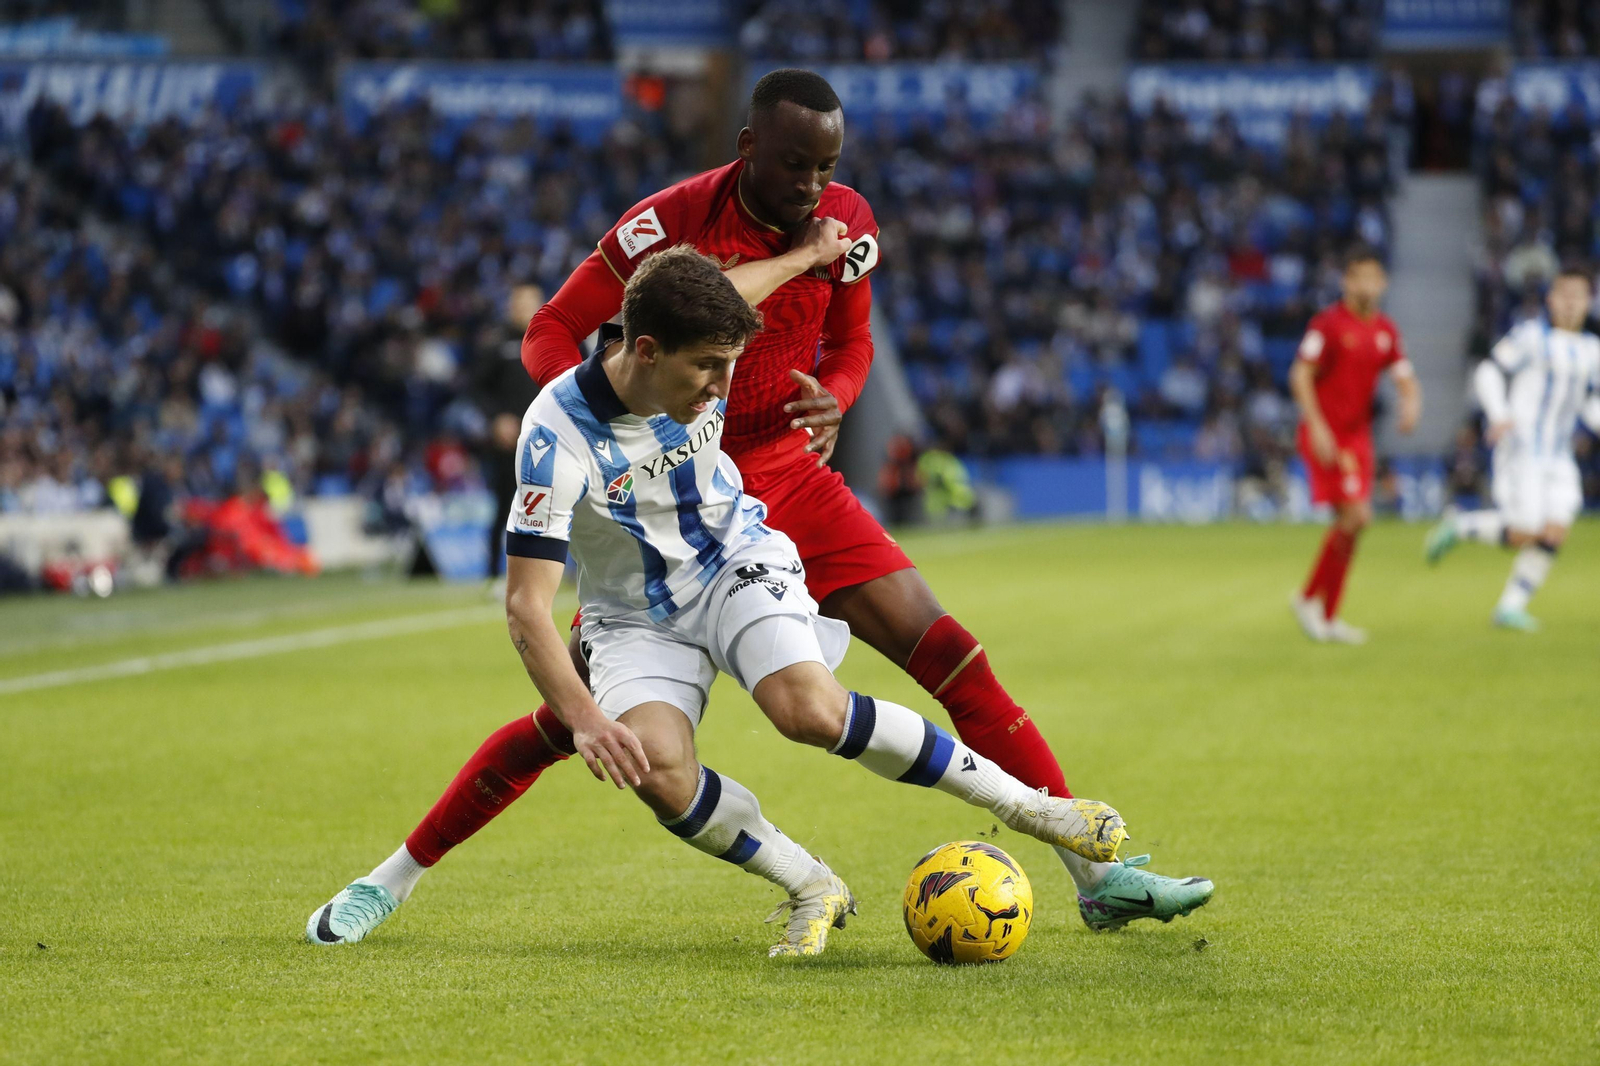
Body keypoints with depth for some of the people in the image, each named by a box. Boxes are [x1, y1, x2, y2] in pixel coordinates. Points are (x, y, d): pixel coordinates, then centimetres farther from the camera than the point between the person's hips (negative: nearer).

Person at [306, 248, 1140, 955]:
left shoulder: (709, 372, -17)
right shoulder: (559, 432, -29)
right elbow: (525, 604, -31)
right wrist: (583, 720, -41)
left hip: (738, 564, 1)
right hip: (637, 618, -1)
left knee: (810, 710, -28)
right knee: (657, 770, -30)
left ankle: (1024, 803, -19)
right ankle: (813, 890, -8)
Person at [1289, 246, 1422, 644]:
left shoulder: (1385, 331, 9)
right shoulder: (1328, 323, -10)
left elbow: (1406, 379, 10)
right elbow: (1301, 376, -12)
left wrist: (1411, 406, -13)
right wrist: (1317, 427, -20)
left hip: (1357, 437, 7)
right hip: (1326, 437, -7)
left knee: (1350, 523, 6)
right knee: (1355, 516, -17)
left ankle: (1328, 617, 15)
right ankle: (1309, 598, -3)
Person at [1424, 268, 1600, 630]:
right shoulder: (1532, 336, -6)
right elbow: (1489, 373, -7)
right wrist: (1499, 416, -22)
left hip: (1559, 457, 6)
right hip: (1521, 448, -6)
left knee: (1555, 533, -7)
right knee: (1523, 535, -14)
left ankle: (1510, 607, 3)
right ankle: (1459, 527, 11)